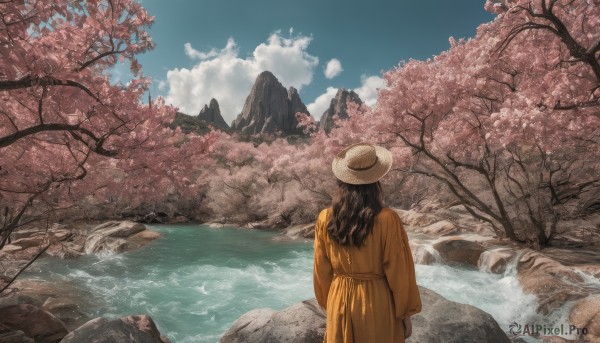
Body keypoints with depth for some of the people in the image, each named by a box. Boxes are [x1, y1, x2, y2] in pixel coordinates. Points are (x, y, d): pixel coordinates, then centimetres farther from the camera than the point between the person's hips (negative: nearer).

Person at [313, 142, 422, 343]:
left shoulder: (325, 219, -10)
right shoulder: (387, 220, -20)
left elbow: (322, 272, -1)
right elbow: (398, 273, -12)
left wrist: (328, 305, 14)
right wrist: (406, 313, 2)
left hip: (339, 304, 3)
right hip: (378, 304, -2)